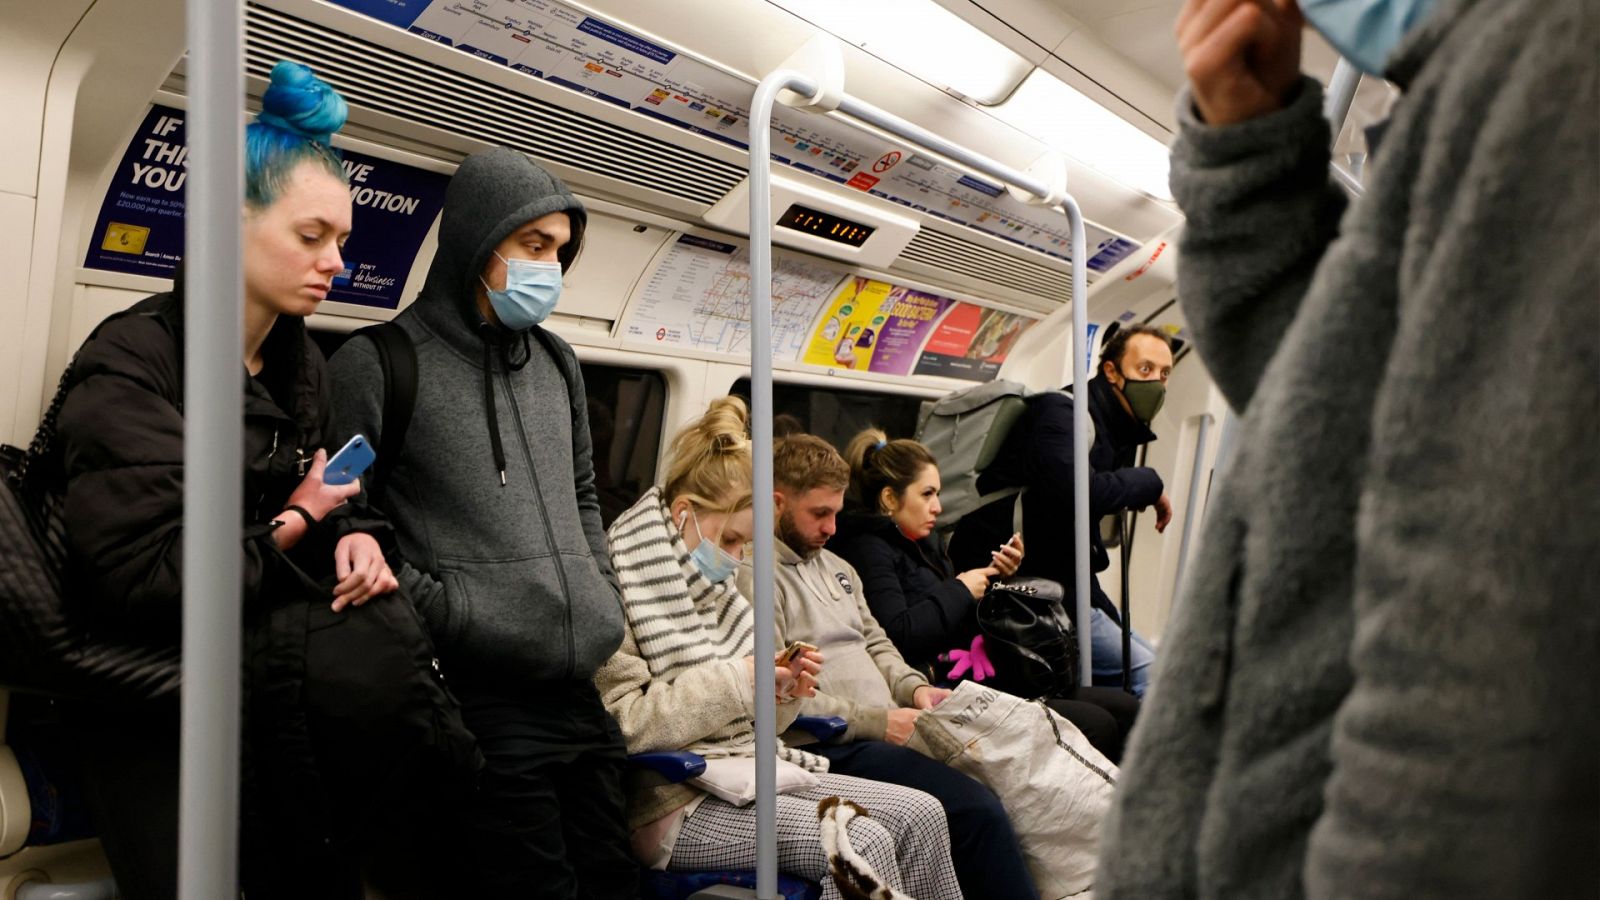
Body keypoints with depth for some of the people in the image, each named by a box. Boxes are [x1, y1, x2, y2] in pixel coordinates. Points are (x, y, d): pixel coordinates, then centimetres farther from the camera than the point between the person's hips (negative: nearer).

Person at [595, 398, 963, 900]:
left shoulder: (712, 587, 16)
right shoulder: (619, 590, -10)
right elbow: (623, 723, -22)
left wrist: (784, 694, -2)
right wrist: (738, 679, -21)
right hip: (677, 802, -8)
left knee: (919, 814, -5)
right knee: (863, 843, -25)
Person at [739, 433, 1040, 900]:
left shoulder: (837, 567, 21)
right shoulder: (752, 574, -9)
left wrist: (912, 687, 4)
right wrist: (879, 721, -17)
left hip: (889, 729, 9)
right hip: (833, 747, -9)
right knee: (978, 809, -25)